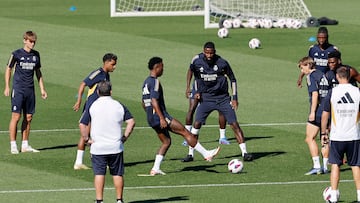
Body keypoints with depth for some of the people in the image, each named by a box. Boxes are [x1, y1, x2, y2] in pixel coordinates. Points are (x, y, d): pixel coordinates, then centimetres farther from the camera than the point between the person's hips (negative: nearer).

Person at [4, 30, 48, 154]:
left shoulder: (36, 55, 9)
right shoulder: (17, 54, -4)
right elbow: (8, 69, 4)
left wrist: (42, 89, 15)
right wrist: (7, 87, -3)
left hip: (30, 90, 5)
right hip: (18, 89, -5)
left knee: (28, 117, 5)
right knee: (16, 116, -7)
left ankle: (25, 145, 13)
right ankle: (13, 145, -3)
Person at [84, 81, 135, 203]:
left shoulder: (92, 106, -3)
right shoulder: (118, 106, 1)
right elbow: (131, 122, -5)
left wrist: (86, 139, -3)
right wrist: (125, 137, 0)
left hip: (97, 147, -1)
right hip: (116, 147, 1)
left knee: (99, 174, 2)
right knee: (117, 174, 10)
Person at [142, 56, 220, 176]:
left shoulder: (146, 82, 16)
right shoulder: (155, 82, -13)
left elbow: (144, 103, 22)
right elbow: (154, 101, -23)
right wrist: (162, 118, -25)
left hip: (151, 119, 10)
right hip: (159, 116, -10)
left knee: (166, 141, 15)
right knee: (185, 132, -5)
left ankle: (155, 169, 6)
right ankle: (206, 154, -2)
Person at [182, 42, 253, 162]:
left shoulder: (222, 63, -12)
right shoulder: (197, 61, -6)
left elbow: (232, 79, 1)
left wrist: (234, 98, -3)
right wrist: (197, 91, 9)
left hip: (223, 98, -1)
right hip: (206, 98, 1)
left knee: (234, 124, -6)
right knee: (197, 124, -10)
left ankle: (244, 152, -1)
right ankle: (190, 153, -1)